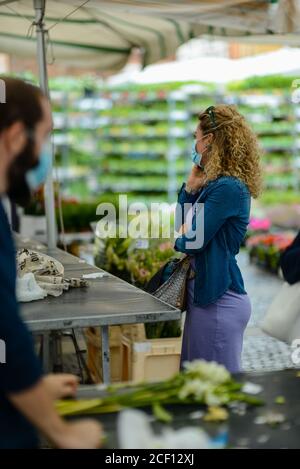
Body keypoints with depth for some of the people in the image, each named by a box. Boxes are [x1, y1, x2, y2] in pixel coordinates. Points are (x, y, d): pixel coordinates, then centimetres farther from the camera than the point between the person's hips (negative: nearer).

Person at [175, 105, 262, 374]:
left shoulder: (228, 188, -19)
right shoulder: (217, 183, 10)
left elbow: (191, 241, -21)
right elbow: (182, 224, 18)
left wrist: (179, 239, 2)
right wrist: (192, 184, 7)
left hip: (220, 301, -10)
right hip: (205, 295, 10)